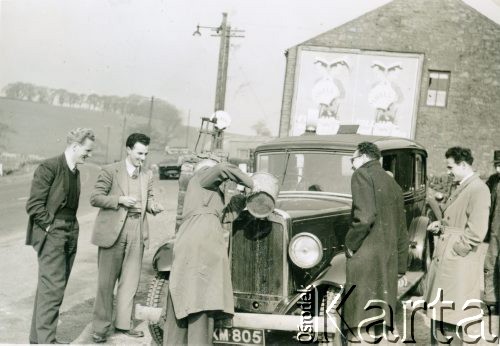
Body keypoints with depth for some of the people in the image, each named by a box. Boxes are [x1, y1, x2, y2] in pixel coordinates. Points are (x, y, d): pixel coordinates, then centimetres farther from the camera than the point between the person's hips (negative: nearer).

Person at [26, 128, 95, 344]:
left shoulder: (75, 171, 13)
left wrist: (72, 228, 10)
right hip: (51, 235, -8)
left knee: (53, 287, 11)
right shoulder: (49, 168, -12)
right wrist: (50, 226, -13)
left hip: (70, 236, 8)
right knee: (53, 287, -10)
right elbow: (34, 206, -14)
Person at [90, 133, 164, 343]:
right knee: (106, 281, 3)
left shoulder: (147, 176, 12)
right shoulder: (110, 171, -3)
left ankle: (123, 323, 21)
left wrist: (154, 206, -7)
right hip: (113, 231, -4)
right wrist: (120, 200, -17)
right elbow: (95, 198, -6)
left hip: (136, 233, 5)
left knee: (130, 281, 9)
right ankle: (100, 327, 13)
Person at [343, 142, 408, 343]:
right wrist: (400, 268, 25)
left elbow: (365, 216, -19)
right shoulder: (393, 184, 21)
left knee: (362, 331, -7)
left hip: (365, 256, -8)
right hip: (389, 260, 8)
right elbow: (402, 231, 21)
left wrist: (351, 243, -6)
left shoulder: (363, 174, -3)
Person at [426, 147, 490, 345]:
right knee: (435, 314, 18)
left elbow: (476, 233, -22)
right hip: (443, 260, 9)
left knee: (450, 323, -1)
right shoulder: (461, 188, 13)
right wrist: (441, 225, 8)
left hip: (458, 265, -9)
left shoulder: (478, 190, -16)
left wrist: (455, 251, -15)